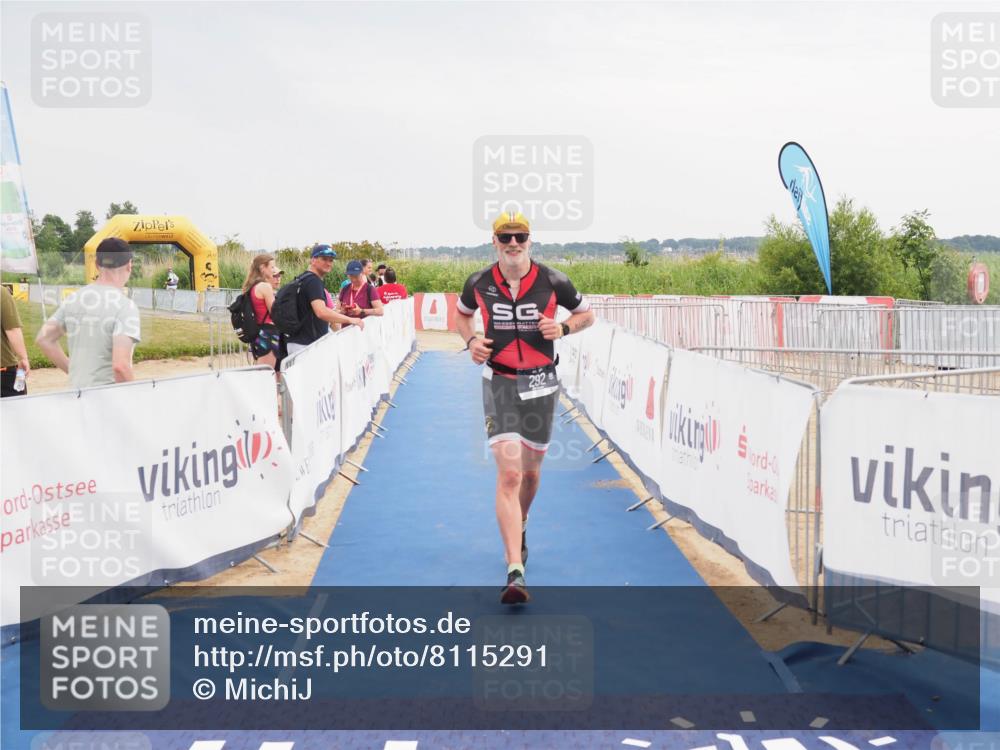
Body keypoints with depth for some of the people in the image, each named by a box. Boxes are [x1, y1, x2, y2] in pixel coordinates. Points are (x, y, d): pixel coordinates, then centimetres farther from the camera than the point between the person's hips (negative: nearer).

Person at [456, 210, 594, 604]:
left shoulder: (553, 282, -6)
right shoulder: (479, 283, -4)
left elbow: (586, 313, 8)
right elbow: (462, 313, 17)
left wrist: (563, 328, -12)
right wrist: (471, 341, -3)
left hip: (540, 383, 1)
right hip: (499, 383, -1)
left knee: (530, 471, 15)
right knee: (508, 474, -14)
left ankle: (519, 526, 49)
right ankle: (515, 572, -18)